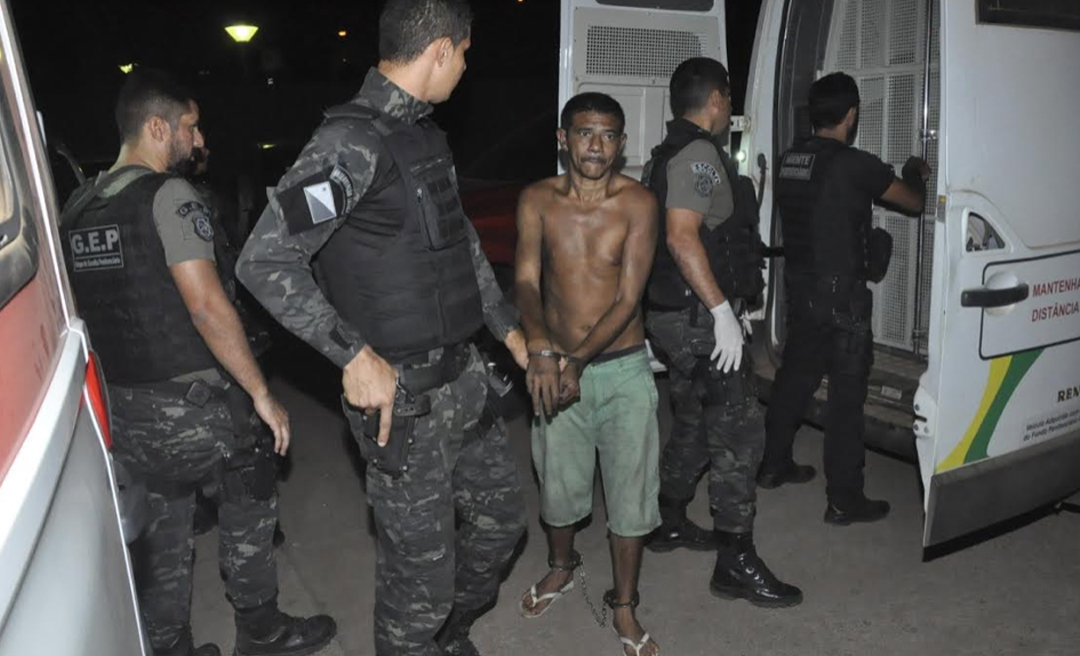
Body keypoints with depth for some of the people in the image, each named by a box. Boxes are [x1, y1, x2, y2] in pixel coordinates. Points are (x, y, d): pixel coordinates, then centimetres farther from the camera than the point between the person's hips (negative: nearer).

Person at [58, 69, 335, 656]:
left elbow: (83, 309, 15)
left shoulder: (75, 208, 9)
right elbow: (206, 306, -22)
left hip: (123, 409, 7)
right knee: (247, 503, 15)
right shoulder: (167, 196, -14)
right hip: (191, 405, -7)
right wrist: (262, 394, -18)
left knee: (160, 534, 18)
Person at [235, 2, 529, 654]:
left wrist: (509, 329, 20)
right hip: (403, 396, -9)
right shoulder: (353, 142, -17)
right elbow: (264, 261, -22)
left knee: (503, 515, 22)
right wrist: (355, 355, -24)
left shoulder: (425, 133, 10)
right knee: (422, 571, 4)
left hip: (462, 376, 9)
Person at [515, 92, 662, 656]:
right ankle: (561, 566, 46)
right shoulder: (538, 200, -3)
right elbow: (526, 282, -12)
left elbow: (628, 301, -14)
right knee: (557, 483, 15)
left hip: (624, 368, -1)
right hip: (556, 366, 2)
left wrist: (575, 361, -23)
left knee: (630, 491, 6)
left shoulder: (637, 203, -9)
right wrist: (540, 349, -30)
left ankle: (623, 605, 28)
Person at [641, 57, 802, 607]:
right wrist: (723, 311, -26)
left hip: (675, 318, 11)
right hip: (701, 319, -11)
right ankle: (736, 563, 2)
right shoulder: (700, 153, -14)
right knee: (739, 432, -5)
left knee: (694, 423, 21)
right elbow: (681, 236, -25)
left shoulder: (669, 154, 18)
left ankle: (669, 523, 34)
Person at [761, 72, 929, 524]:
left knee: (795, 374, 19)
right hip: (841, 294, -7)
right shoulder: (856, 165, -15)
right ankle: (844, 499, 9)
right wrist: (915, 175, 20)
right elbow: (914, 202, -1)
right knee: (847, 393, 1)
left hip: (800, 288, 7)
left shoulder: (790, 160, 5)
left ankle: (774, 465, 32)